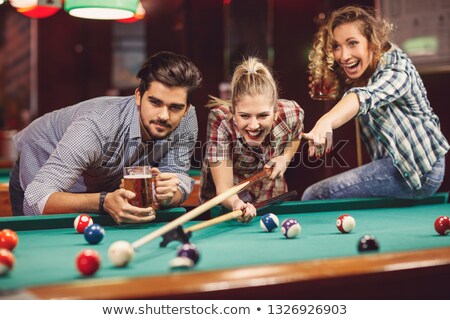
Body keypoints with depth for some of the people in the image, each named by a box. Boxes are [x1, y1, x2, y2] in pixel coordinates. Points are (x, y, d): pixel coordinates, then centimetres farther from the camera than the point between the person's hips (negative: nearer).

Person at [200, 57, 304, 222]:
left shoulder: (292, 113, -25)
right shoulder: (220, 119, -34)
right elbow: (224, 189, -34)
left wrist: (285, 157, -16)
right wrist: (236, 203, -55)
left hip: (271, 195, 2)